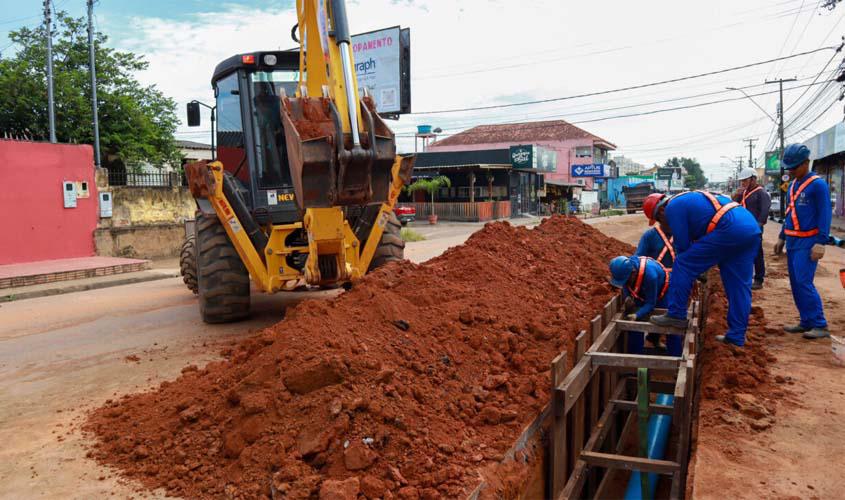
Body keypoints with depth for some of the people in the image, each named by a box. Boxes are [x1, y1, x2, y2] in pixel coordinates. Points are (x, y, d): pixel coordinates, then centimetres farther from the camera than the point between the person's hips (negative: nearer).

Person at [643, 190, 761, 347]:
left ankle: (676, 315, 4)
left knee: (683, 265, -1)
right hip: (752, 227, 10)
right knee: (739, 285, 12)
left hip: (729, 229, -10)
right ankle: (737, 337, 19)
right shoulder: (688, 200, 31)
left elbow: (683, 244, 1)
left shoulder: (672, 207, 2)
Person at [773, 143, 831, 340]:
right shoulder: (792, 185, 14)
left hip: (808, 243, -8)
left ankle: (820, 325, -5)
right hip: (792, 242, 8)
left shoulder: (817, 184, -10)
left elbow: (824, 215, -14)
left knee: (804, 283, -12)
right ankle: (807, 322, 16)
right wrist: (782, 238, 21)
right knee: (795, 284, 8)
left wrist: (821, 243, -19)